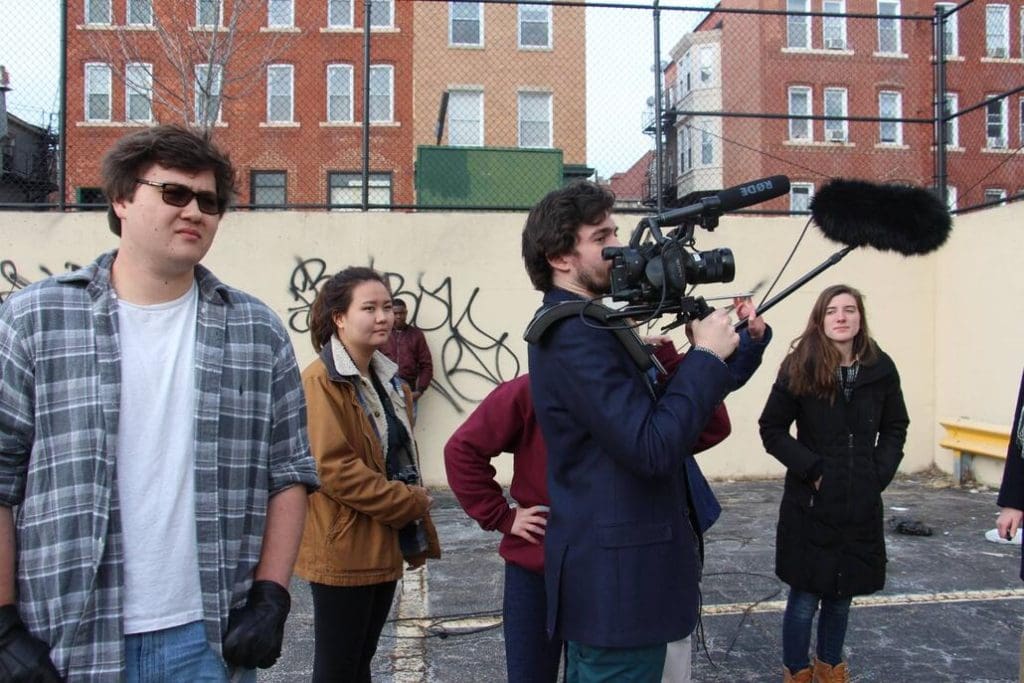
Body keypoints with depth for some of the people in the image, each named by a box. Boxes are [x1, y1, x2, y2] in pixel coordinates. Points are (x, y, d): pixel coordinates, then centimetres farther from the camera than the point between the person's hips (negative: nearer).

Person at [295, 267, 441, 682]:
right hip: (343, 549, -8)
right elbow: (332, 469, -22)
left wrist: (410, 501, 7)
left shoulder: (386, 377, 12)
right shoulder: (321, 382, -16)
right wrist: (410, 502, -18)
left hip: (384, 545, 8)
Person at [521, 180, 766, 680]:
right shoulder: (575, 335, -21)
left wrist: (709, 355, 1)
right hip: (617, 581, -10)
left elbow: (654, 414, 12)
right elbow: (653, 448, -26)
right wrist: (707, 355, -17)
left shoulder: (584, 325, 13)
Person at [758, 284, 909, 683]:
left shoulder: (880, 369, 1)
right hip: (811, 504, -3)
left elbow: (895, 428, 12)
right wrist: (811, 469, -12)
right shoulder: (799, 368, -8)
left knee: (842, 596, 16)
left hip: (862, 505, 3)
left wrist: (880, 473, 0)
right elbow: (772, 429, -5)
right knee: (805, 598, 5)